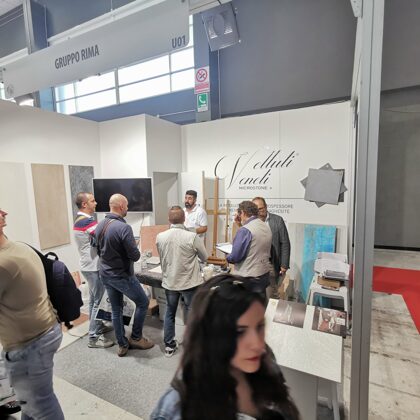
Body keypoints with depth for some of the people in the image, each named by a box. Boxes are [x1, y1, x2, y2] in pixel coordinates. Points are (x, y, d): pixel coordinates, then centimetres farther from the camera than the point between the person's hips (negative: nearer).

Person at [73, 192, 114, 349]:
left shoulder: (79, 220, 10)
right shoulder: (88, 221, -22)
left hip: (88, 265, 10)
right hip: (94, 267, -10)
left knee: (94, 299, 20)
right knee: (98, 301, -1)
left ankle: (98, 326, 34)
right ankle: (93, 337, 9)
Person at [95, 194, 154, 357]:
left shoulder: (100, 225, 0)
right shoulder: (124, 227, -25)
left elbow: (99, 251, 13)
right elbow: (135, 256, -22)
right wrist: (134, 246, -3)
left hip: (105, 274, 8)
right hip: (122, 275, -7)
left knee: (116, 310, 18)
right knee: (143, 302, 14)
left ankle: (122, 345, 30)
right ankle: (136, 337, 24)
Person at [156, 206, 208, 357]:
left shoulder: (160, 237, -11)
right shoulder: (192, 237, -21)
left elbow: (162, 258, 5)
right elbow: (205, 257, -5)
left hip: (169, 282, 3)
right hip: (190, 282, -3)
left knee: (170, 313, 22)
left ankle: (169, 345, 35)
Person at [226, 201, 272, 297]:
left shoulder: (245, 230, -20)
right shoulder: (266, 227, 5)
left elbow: (235, 256, -20)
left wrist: (227, 257, 3)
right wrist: (241, 225, 10)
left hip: (249, 278, -8)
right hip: (264, 274, 8)